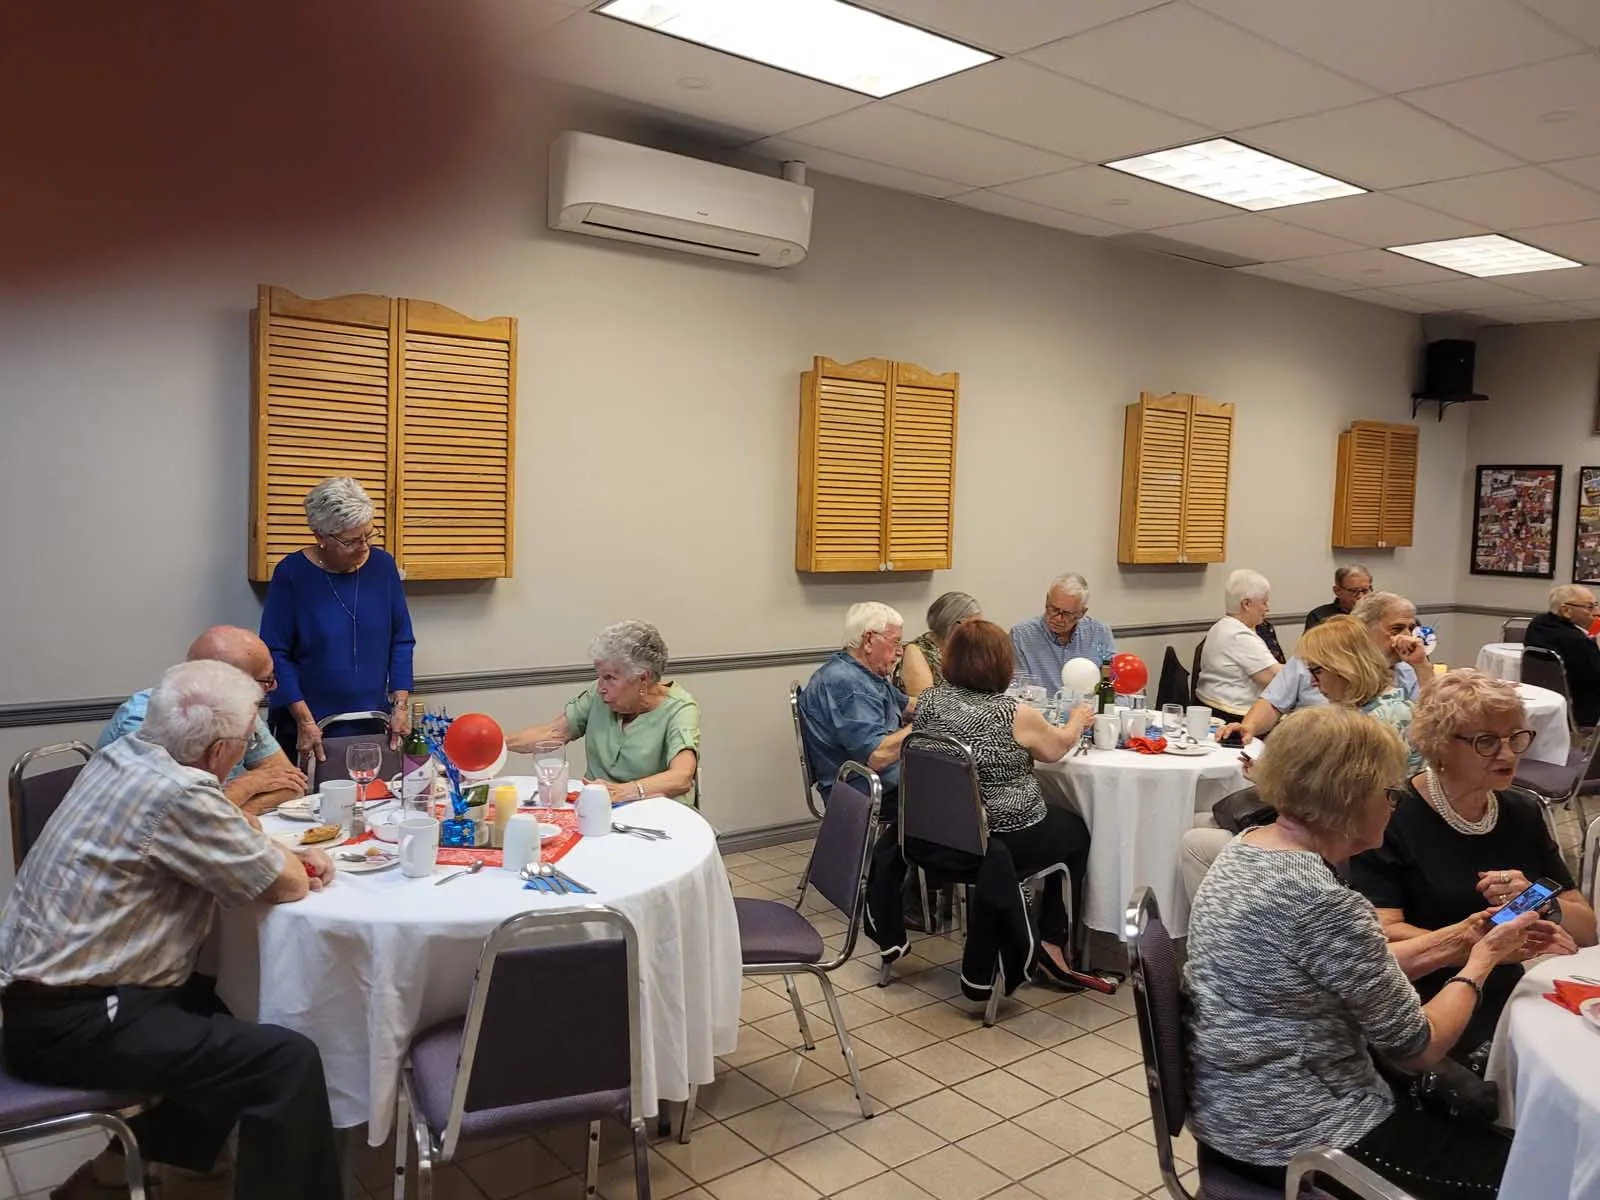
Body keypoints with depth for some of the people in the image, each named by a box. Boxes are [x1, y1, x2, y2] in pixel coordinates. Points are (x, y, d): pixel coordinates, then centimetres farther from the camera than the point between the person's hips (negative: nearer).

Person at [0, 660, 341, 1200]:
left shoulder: (121, 755, 3)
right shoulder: (179, 795, -24)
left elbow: (224, 841, 19)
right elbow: (287, 886, -13)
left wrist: (288, 855, 5)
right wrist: (294, 867, 8)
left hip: (43, 989, 10)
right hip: (72, 1020, -10)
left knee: (235, 1007, 22)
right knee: (287, 1061, -17)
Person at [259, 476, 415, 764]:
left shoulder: (382, 566, -1)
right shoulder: (291, 573, -9)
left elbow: (401, 640, 4)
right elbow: (276, 653, -8)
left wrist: (400, 705, -5)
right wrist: (304, 720, -14)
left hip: (373, 722, 3)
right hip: (308, 729, -3)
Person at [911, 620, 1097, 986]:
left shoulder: (927, 702, -6)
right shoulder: (1016, 715, -20)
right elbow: (1057, 747, 0)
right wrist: (1078, 720, 22)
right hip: (1006, 840, -5)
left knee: (1058, 819, 30)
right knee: (1076, 831, 25)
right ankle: (1051, 940, 25)